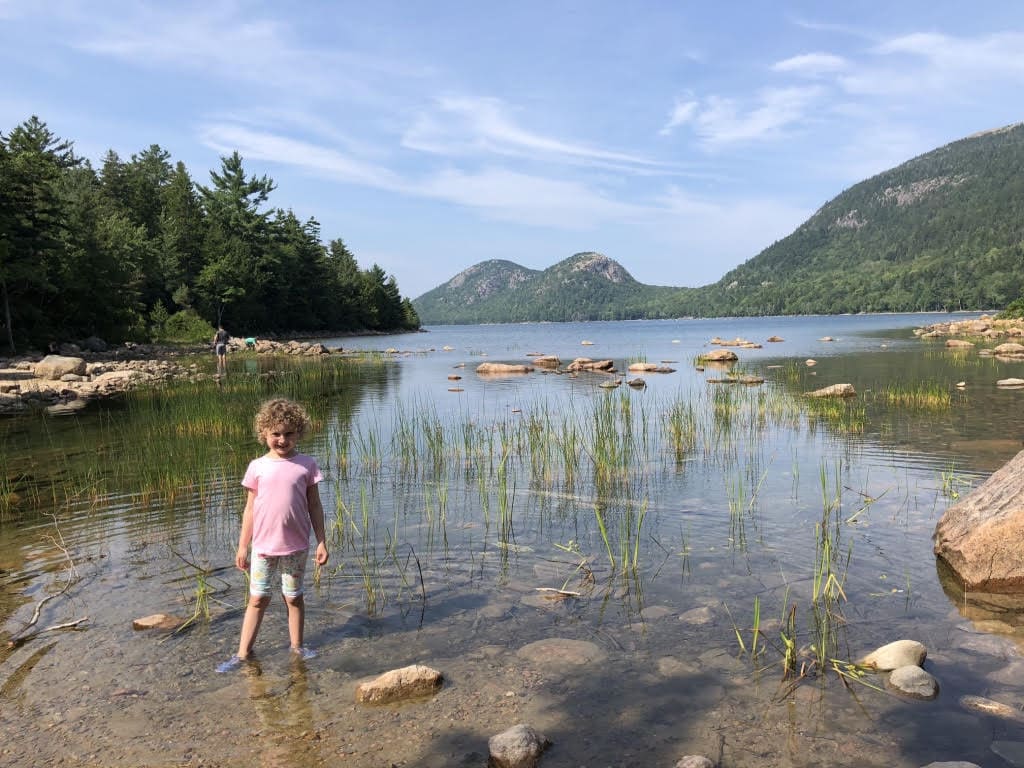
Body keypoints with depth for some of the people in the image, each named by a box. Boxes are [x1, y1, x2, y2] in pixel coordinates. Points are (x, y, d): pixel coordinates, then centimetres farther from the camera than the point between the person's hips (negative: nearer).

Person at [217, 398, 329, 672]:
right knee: (257, 599, 10)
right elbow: (250, 508, 3)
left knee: (294, 597, 13)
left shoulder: (307, 465, -4)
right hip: (263, 546, 1)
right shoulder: (258, 466, -2)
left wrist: (321, 541, -1)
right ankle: (243, 653, 19)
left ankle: (297, 646, 27)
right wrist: (242, 547, 4)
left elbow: (314, 506, 1)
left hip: (295, 546, -1)